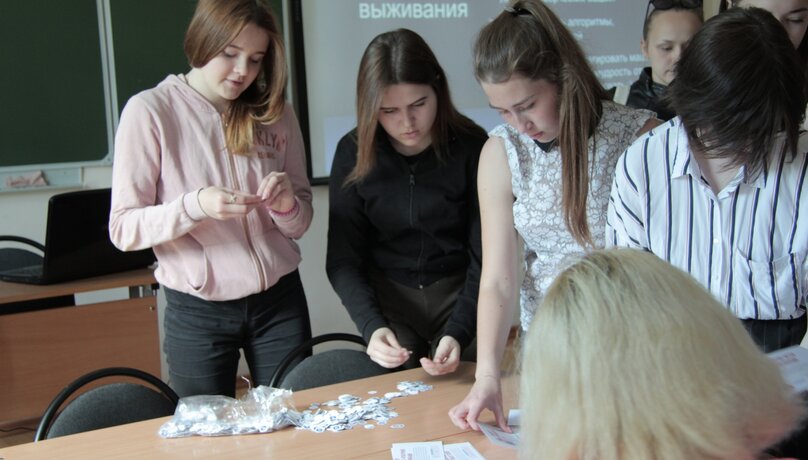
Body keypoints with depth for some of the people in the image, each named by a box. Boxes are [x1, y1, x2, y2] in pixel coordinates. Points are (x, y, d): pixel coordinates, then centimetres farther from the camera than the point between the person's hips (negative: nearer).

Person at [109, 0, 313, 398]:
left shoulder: (274, 113, 3)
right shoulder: (150, 111, -8)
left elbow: (300, 224, 8)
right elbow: (124, 229, -10)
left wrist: (287, 204, -14)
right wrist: (194, 205, -26)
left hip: (279, 302, 3)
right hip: (196, 312, -3)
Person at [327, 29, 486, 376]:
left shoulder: (471, 147, -14)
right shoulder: (353, 153, -8)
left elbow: (484, 256, -11)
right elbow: (343, 259, -8)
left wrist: (459, 332, -25)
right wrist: (371, 327, -24)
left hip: (459, 293, -1)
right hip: (388, 298, 1)